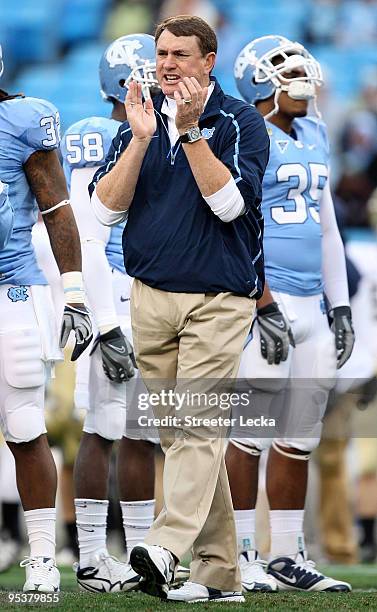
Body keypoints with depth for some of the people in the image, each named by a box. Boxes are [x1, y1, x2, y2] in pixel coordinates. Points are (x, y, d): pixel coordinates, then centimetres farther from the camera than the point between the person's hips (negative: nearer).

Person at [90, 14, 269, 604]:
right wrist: (141, 139, -11)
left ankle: (166, 549, -31)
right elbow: (106, 206, 1)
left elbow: (229, 203, -16)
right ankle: (217, 572, 9)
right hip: (150, 296, 5)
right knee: (177, 429, 5)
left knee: (196, 423, -16)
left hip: (218, 300, -5)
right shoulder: (139, 119, 11)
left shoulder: (240, 122, -2)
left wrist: (191, 130, -20)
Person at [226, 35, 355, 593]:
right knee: (253, 432, -6)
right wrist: (265, 310, -18)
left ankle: (287, 557, 14)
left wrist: (340, 307, 17)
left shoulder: (313, 137, 17)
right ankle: (240, 556, 0)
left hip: (309, 306, 8)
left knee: (299, 439, 9)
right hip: (262, 303, -8)